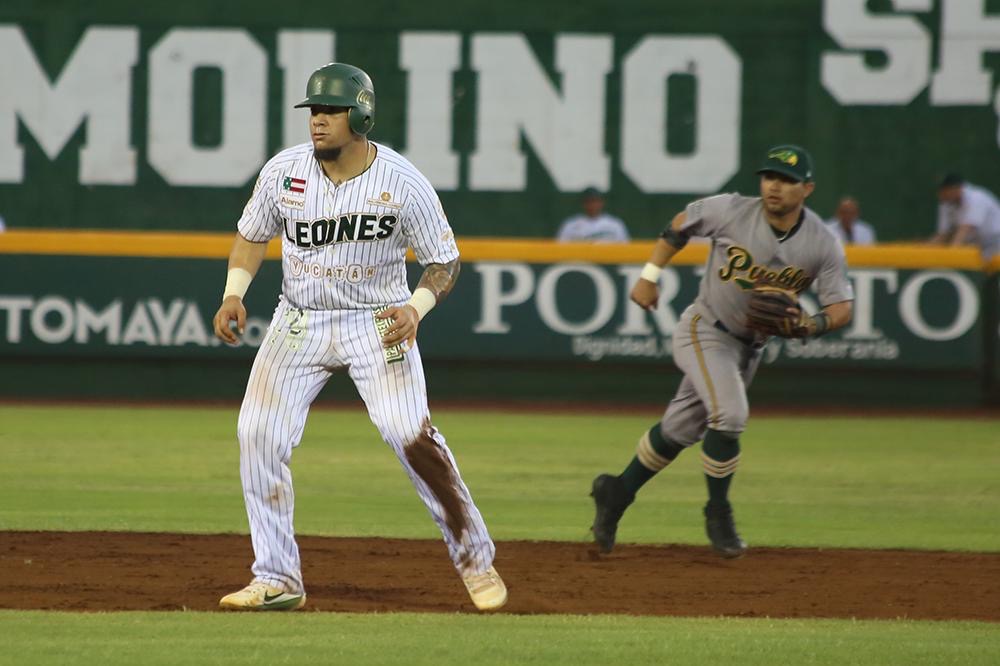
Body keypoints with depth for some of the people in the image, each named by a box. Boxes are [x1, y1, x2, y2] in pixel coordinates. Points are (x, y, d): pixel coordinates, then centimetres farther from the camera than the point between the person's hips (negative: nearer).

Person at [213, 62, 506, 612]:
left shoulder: (403, 183, -15)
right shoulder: (284, 171, -7)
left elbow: (444, 262, -7)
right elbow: (252, 234, 11)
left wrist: (416, 307, -25)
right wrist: (233, 294, -4)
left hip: (377, 321, -3)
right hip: (299, 320, 3)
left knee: (410, 434, -19)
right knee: (258, 435, -10)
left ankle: (475, 560, -2)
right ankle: (276, 581, 1)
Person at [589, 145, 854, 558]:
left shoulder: (823, 245, -15)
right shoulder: (732, 211, -19)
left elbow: (842, 307, -11)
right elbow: (681, 225, -1)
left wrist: (812, 325, -31)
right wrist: (650, 276, -3)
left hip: (750, 345, 4)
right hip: (705, 329, -4)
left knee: (682, 429, 12)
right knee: (729, 414, -22)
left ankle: (617, 493, 29)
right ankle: (717, 512, -3)